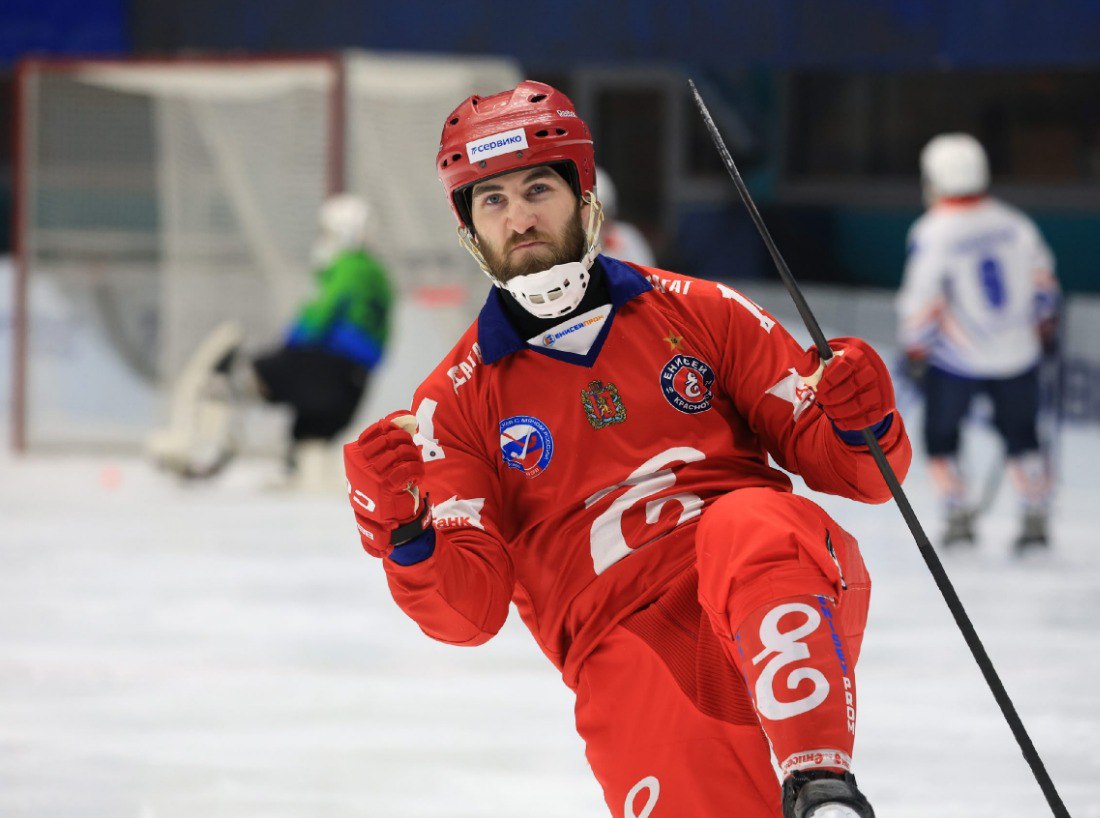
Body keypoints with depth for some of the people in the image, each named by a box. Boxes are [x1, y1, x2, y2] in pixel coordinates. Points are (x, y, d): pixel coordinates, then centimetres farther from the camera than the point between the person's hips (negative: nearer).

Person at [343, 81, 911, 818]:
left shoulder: (698, 314, 14)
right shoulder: (455, 403, 13)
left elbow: (849, 468, 14)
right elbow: (469, 611, 5)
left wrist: (864, 424, -10)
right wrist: (404, 535, -15)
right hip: (625, 641, 0)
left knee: (744, 524, -35)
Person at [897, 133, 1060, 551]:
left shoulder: (931, 233, -15)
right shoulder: (1013, 223, -2)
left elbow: (920, 298, -15)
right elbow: (1040, 276, 10)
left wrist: (915, 348, 0)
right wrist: (1045, 325, 26)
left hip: (959, 357, -4)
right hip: (1018, 354, 4)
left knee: (941, 435, 16)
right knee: (1021, 434, 17)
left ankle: (958, 516, 13)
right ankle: (1035, 519, 16)